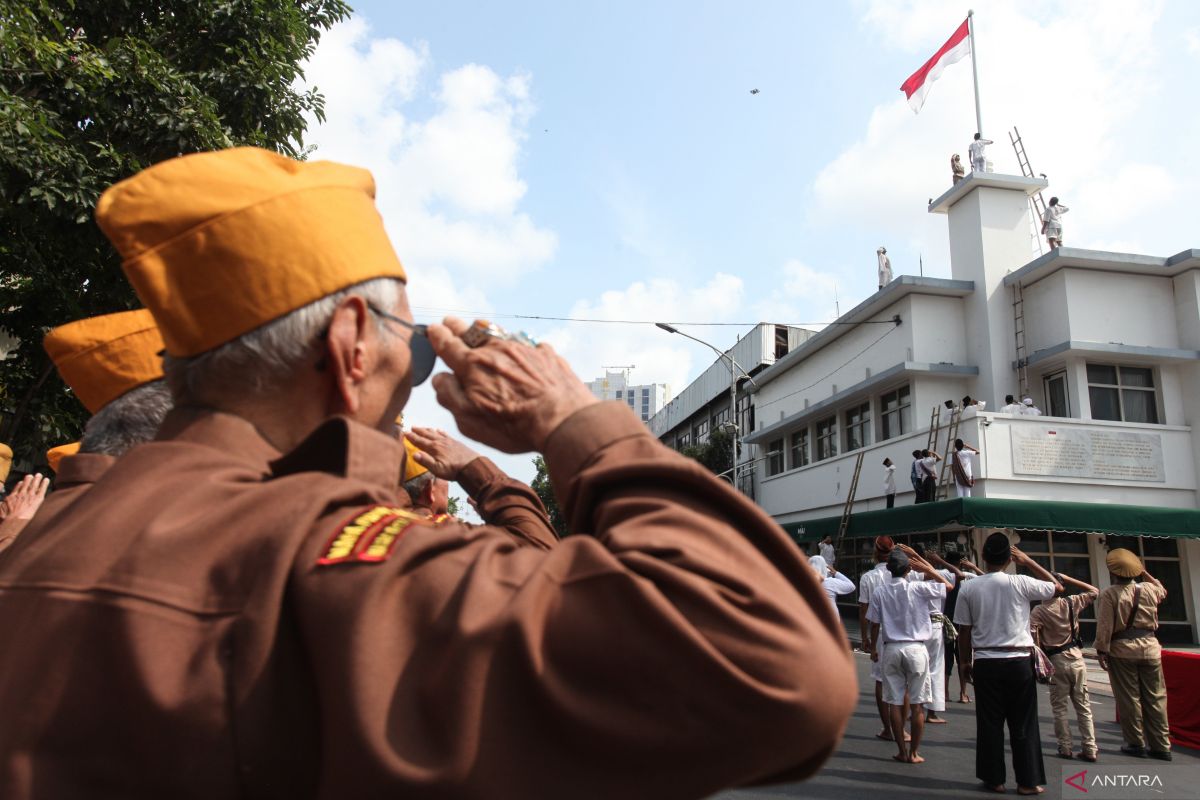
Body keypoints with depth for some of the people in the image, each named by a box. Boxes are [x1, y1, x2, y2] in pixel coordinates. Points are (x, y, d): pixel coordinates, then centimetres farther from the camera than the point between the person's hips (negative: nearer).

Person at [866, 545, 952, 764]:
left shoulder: (879, 591, -2)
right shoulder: (918, 588, -9)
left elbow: (874, 623, 2)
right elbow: (948, 586, 4)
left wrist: (874, 648, 16)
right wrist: (924, 564, 3)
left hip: (891, 649, 2)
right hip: (915, 648, -2)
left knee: (895, 702, 8)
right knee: (917, 704, 6)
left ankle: (902, 751, 12)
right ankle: (914, 752, 10)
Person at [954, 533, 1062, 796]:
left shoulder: (969, 588, -5)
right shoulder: (1021, 584, -9)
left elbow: (964, 630, 0)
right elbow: (1057, 587, 9)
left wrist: (964, 661, 12)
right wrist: (1028, 562, 11)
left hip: (986, 663, 1)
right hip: (1019, 661, -1)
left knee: (989, 723, 9)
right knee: (1024, 724, 10)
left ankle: (994, 778, 16)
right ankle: (1028, 781, 16)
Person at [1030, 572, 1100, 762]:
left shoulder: (1038, 611, -10)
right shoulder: (1071, 603, -2)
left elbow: (1033, 638, -19)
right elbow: (1094, 591, 13)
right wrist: (1068, 579, 9)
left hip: (1056, 660, -3)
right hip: (1076, 657, 3)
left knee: (1060, 707, 8)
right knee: (1083, 706, 9)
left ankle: (1065, 748, 9)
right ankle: (1089, 749, 9)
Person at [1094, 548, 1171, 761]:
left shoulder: (1109, 595, -10)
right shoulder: (1149, 590, 4)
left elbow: (1104, 626, -13)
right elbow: (1162, 591, 30)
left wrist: (1101, 651, -8)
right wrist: (1145, 573, 31)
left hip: (1122, 650, -4)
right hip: (1150, 648, 4)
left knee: (1128, 698, 4)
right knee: (1155, 697, 9)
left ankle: (1136, 744, 8)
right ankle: (1161, 745, 11)